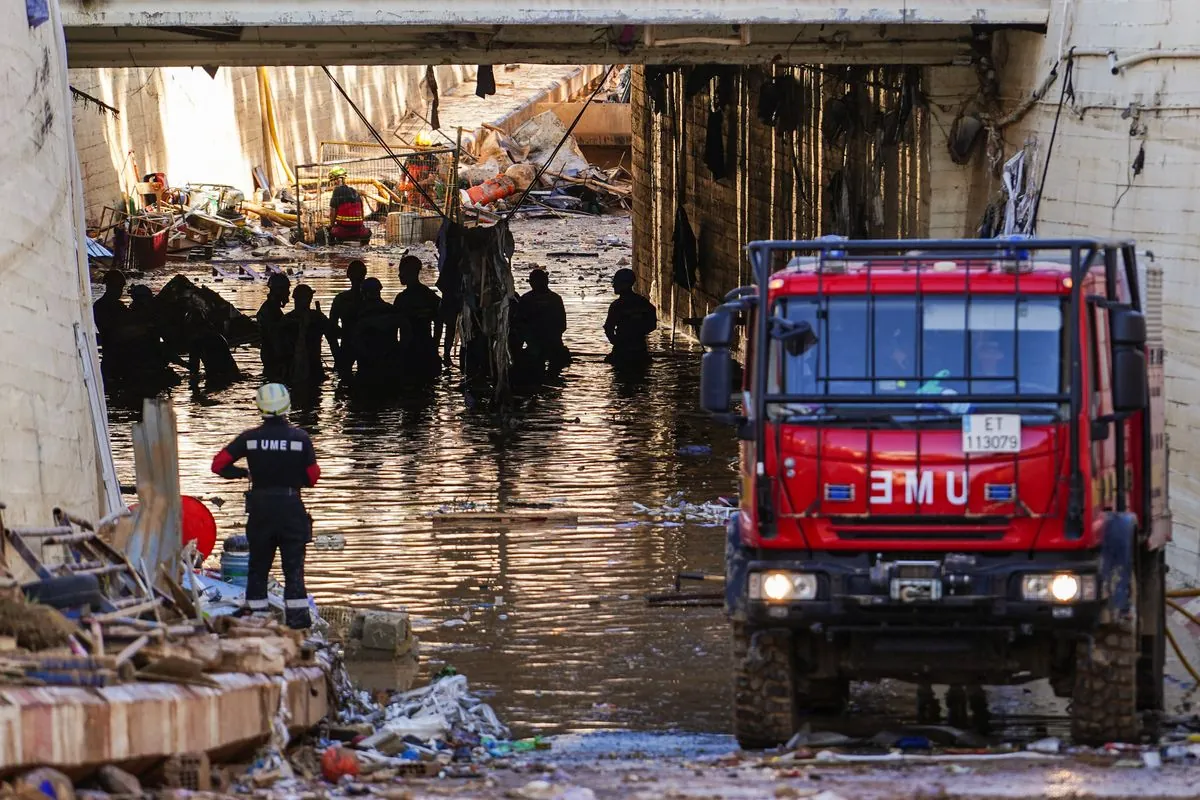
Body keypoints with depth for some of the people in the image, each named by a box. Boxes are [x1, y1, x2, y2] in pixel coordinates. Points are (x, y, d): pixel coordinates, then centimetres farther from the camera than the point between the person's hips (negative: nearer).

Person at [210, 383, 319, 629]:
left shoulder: (250, 438, -4)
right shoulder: (300, 438, -7)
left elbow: (219, 465, -3)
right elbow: (313, 477, -2)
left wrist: (243, 473, 12)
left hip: (260, 508, 1)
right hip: (291, 507, -1)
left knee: (258, 565, 12)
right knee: (294, 565, 3)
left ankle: (254, 612, 12)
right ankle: (297, 615, -2)